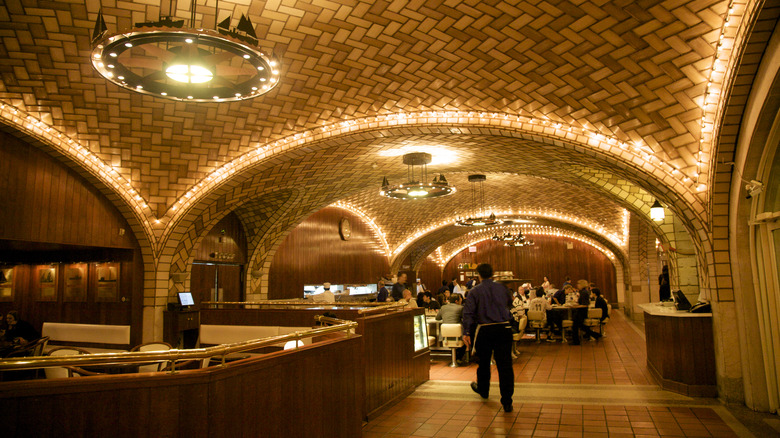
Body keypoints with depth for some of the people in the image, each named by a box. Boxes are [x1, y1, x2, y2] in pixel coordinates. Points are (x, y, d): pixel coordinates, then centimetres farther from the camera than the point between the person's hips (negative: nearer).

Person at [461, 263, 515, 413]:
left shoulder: (475, 291, -3)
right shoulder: (502, 288, 3)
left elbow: (468, 312, -9)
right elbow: (510, 303, 22)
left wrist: (466, 332, -7)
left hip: (485, 330, -1)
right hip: (504, 328, 1)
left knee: (484, 362, 19)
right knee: (505, 364, 0)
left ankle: (483, 389, 41)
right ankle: (507, 402, -1)